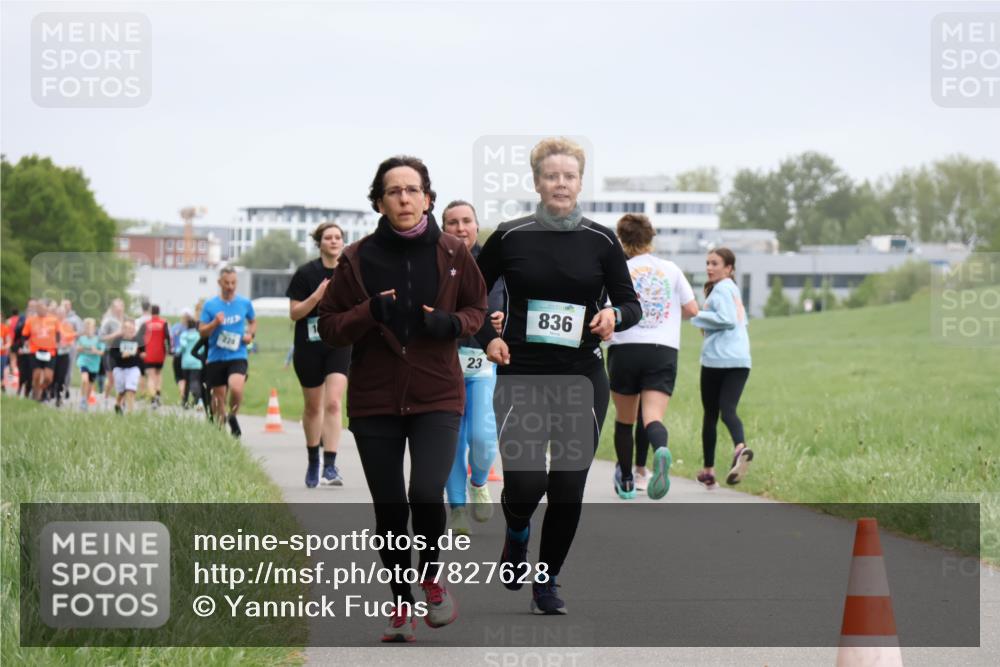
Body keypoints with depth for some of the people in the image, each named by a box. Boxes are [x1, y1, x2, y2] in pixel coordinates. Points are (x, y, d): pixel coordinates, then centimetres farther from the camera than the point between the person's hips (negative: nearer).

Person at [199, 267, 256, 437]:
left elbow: (253, 322, 22)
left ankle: (233, 416, 2)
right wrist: (215, 323, -17)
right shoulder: (210, 305, 1)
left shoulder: (245, 303, 4)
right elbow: (202, 331, 2)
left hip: (238, 356, -1)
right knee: (218, 395, 5)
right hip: (216, 357, 1)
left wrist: (250, 334, 1)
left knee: (236, 388, -24)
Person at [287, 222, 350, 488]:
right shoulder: (306, 273, -6)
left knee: (333, 404, -15)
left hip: (339, 345, 1)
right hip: (309, 348, -1)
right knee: (313, 407, 10)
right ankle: (313, 461, 30)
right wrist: (317, 296, -20)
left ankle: (330, 466, -18)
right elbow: (294, 313, -7)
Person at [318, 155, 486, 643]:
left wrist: (452, 323, -10)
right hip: (374, 401, 1)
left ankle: (432, 574, 13)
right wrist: (369, 313, -17)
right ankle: (402, 604, 26)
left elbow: (477, 310, 12)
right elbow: (329, 327, 2)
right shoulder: (357, 259, -2)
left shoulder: (452, 254, 0)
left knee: (427, 493, -18)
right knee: (389, 509, 5)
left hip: (437, 396, -1)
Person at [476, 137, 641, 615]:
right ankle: (516, 532, 22)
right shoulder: (510, 237, 0)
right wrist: (487, 338, -4)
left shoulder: (601, 241, 2)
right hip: (521, 377, -1)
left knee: (568, 489, 1)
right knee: (525, 485, -14)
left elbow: (630, 304, 8)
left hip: (583, 380, 1)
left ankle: (547, 582, 20)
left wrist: (614, 316, -14)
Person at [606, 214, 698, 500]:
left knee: (624, 419, 16)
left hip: (625, 348, -1)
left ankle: (626, 481, 28)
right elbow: (692, 309, 8)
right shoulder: (671, 269, 7)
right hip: (664, 351, 1)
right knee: (653, 417, -10)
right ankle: (661, 451, -45)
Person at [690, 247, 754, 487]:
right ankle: (740, 446, -39)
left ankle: (708, 470, 15)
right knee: (728, 409, -8)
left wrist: (697, 316, -8)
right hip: (740, 360, 6)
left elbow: (727, 319, -17)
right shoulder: (734, 289, 21)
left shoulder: (721, 289, -5)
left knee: (710, 414, 7)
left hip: (716, 359, -6)